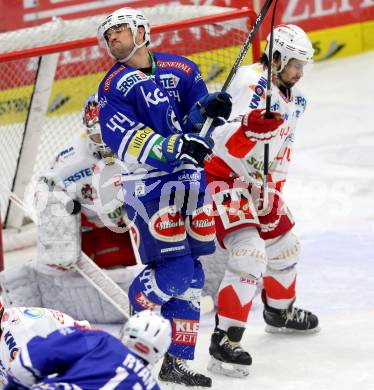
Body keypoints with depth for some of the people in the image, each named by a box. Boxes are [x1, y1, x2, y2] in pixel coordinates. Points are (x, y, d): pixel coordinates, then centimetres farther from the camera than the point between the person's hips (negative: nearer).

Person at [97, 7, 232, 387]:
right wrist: (176, 146, -28)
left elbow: (197, 120, 9)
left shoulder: (181, 69, 9)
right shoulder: (113, 86, -4)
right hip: (148, 185, -5)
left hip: (190, 178, 5)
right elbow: (126, 141, -16)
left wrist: (208, 110, -16)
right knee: (174, 270, -14)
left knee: (189, 277, 6)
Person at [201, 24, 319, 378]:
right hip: (224, 177, -10)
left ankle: (280, 312, 49)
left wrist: (274, 189, 7)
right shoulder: (252, 84, -23)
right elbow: (229, 144, -33)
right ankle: (223, 342, -20)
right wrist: (253, 126, -50)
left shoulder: (294, 99, 7)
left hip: (258, 183, 10)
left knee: (284, 248, 23)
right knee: (249, 257, -22)